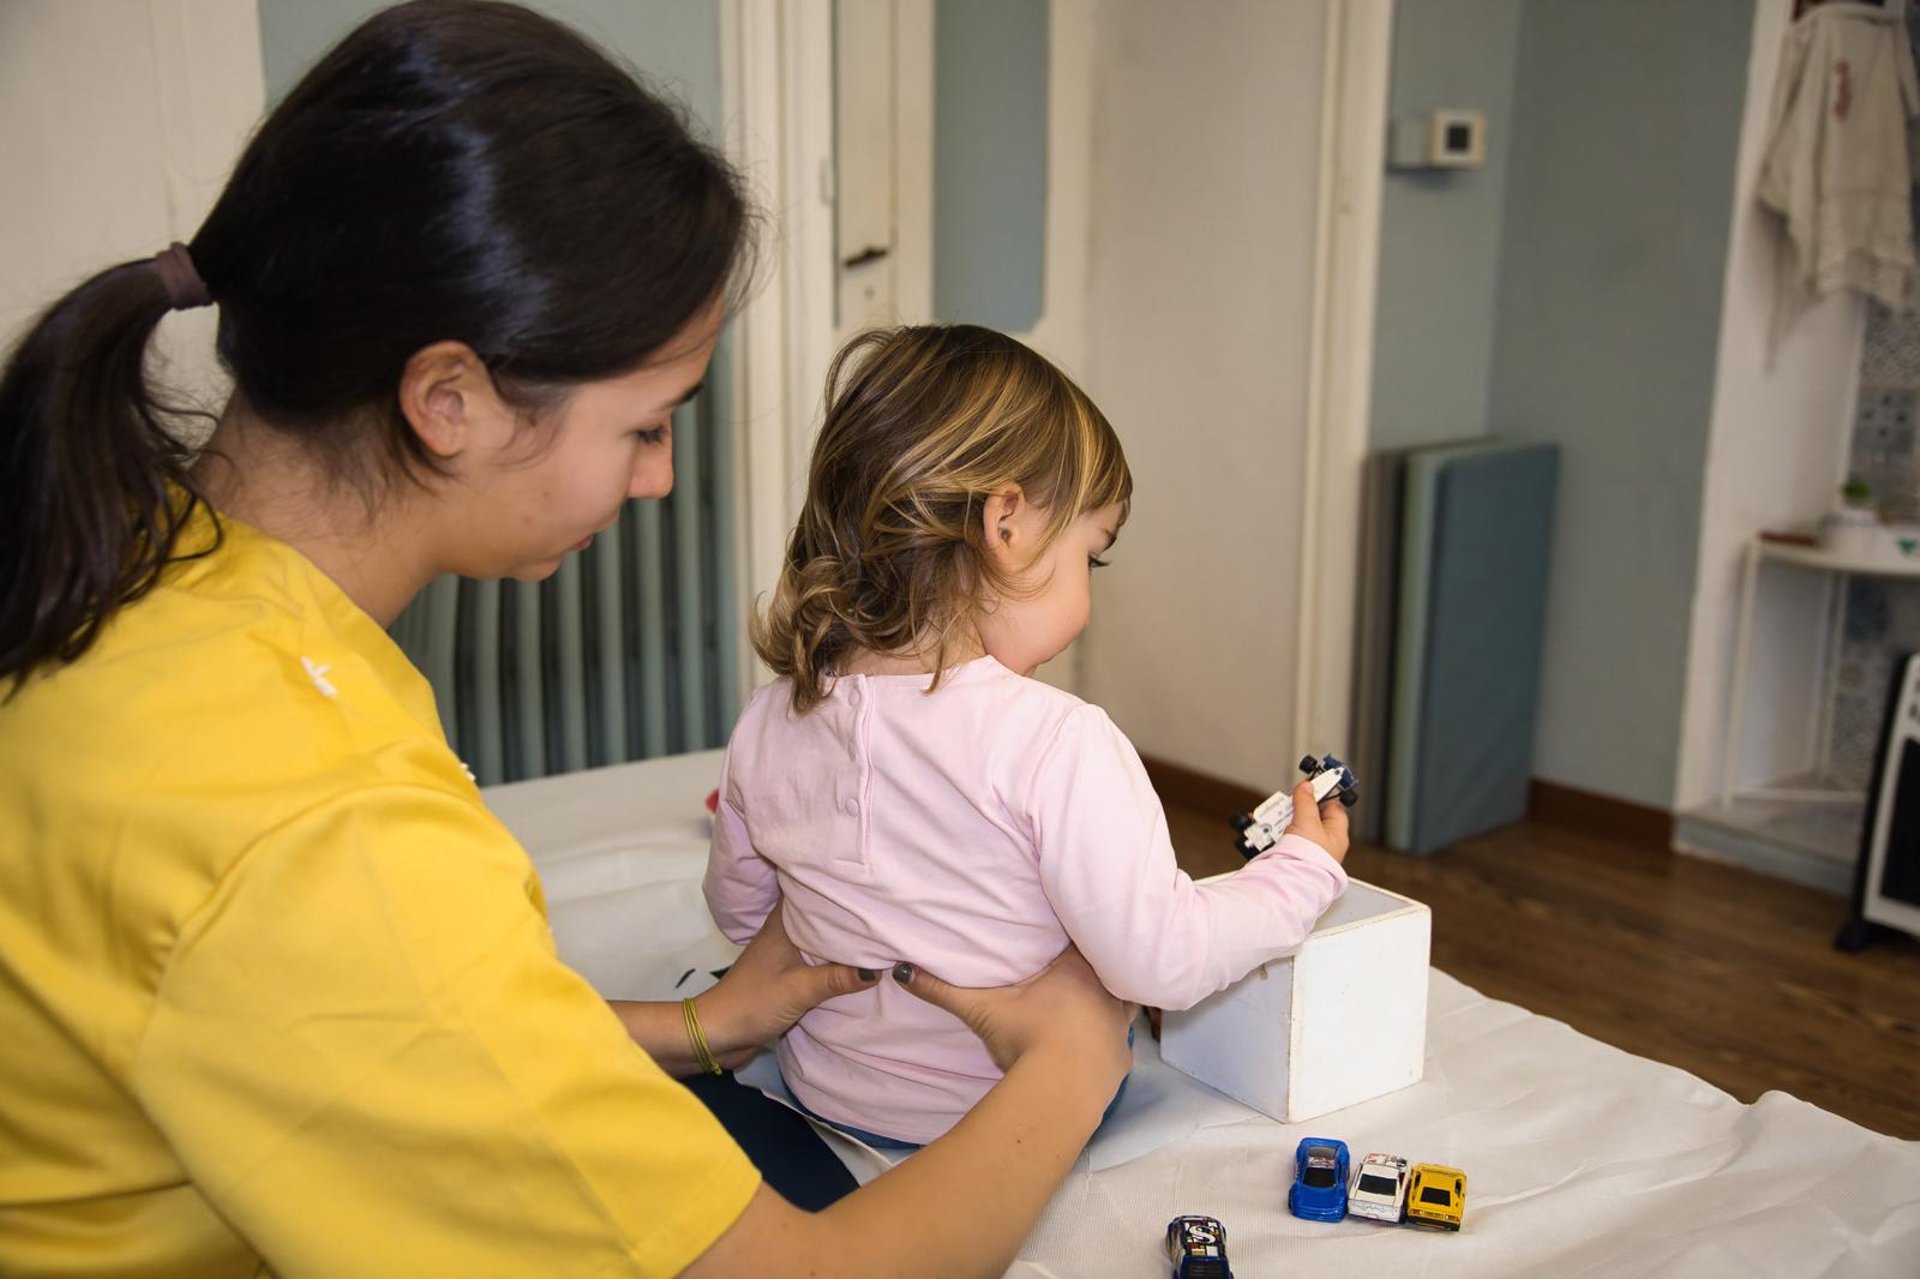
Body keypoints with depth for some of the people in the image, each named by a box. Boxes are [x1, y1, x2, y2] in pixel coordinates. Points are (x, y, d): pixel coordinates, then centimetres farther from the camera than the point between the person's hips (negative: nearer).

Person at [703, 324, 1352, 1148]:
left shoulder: (767, 725, -10)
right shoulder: (1055, 742, -29)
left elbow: (738, 910, 6)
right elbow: (1160, 961, -25)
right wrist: (1307, 867, -9)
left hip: (827, 1098, 6)